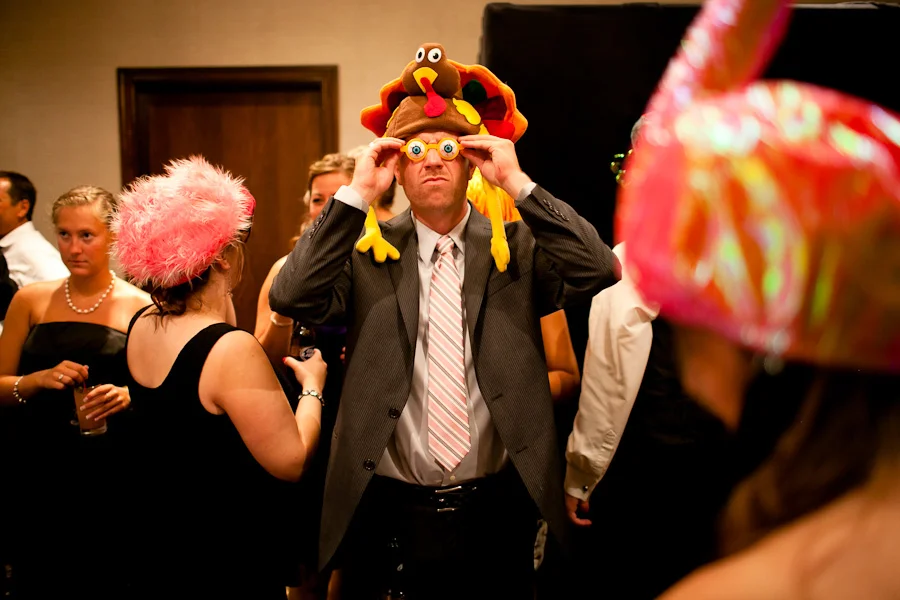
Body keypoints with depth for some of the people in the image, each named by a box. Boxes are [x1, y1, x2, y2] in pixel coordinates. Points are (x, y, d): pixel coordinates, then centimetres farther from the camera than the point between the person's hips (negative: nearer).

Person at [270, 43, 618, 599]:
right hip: (389, 513, 0)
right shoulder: (367, 251, 0)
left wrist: (519, 186, -17)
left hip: (497, 510, 1)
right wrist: (357, 195, -17)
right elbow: (292, 297, -15)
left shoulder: (516, 245, 1)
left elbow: (597, 271, -14)